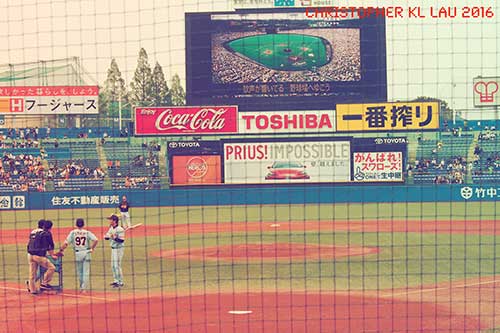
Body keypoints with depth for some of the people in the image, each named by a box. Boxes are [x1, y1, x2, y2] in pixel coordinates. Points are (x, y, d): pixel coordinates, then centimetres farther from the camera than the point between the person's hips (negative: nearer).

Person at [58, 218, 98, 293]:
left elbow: (66, 243, -8)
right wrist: (92, 248, 1)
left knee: (79, 272, 14)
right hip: (86, 252, 0)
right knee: (86, 272, 4)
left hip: (77, 253, 0)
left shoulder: (73, 232, 0)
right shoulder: (87, 232, 1)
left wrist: (61, 250, 0)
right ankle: (84, 288, -1)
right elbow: (96, 240, -10)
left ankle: (82, 288, 21)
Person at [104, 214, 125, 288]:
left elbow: (121, 240, -23)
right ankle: (116, 281, 26)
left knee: (117, 265, -8)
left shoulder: (119, 229, -18)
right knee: (113, 265, 15)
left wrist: (114, 237, -33)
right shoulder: (111, 228, 9)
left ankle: (120, 282, -1)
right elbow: (107, 237, 11)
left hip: (119, 248, -9)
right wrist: (106, 236, -12)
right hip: (113, 249, 9)